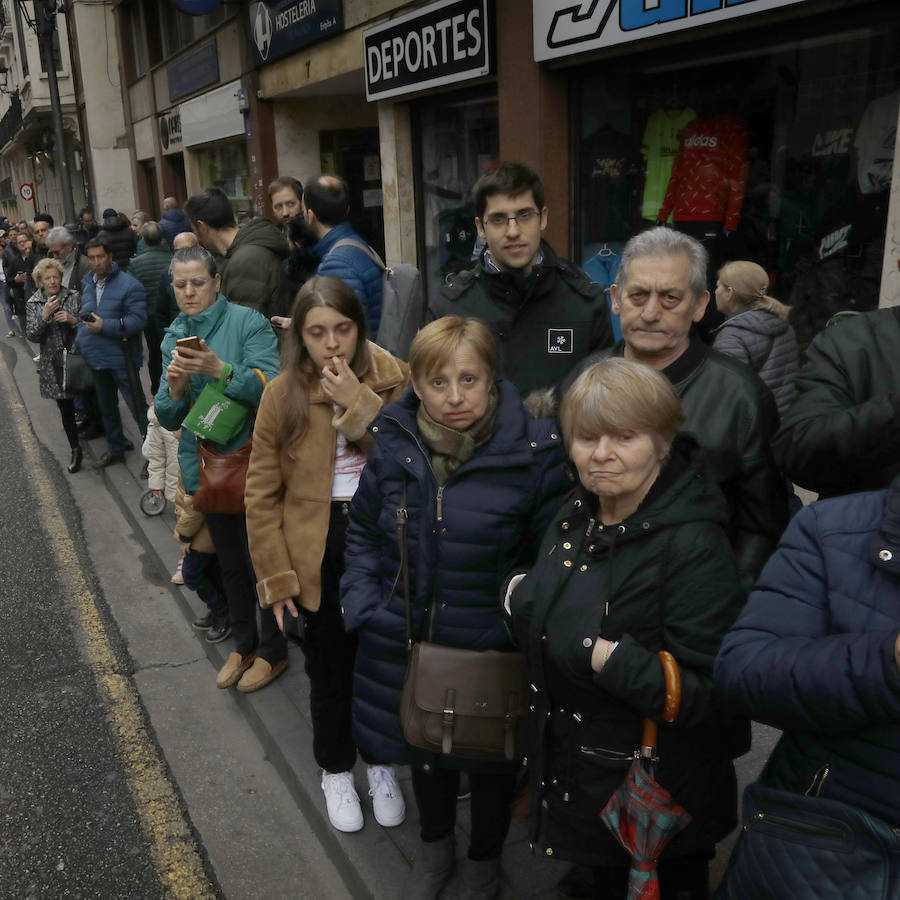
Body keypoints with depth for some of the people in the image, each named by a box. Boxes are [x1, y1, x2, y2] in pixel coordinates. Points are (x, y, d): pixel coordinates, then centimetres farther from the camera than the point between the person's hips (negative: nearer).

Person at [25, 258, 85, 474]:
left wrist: (73, 320, -19)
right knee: (65, 408, 4)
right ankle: (75, 450, 15)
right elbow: (32, 336, -4)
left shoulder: (74, 297, -2)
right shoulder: (33, 304, 2)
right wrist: (44, 316, -18)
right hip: (53, 365, 1)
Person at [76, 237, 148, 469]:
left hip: (121, 358, -8)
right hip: (96, 358, 8)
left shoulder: (129, 285, -13)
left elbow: (138, 320, -21)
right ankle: (116, 449, 34)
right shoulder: (88, 285, 11)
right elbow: (83, 317, 21)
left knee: (138, 407, -4)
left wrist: (105, 326, -24)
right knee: (107, 407, 19)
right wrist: (80, 345, 9)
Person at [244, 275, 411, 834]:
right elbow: (262, 494, -4)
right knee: (330, 666, 14)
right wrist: (276, 576, -7)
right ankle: (336, 770, 39)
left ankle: (382, 763, 40)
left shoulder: (393, 379, -5)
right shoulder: (283, 394, -6)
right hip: (319, 551, 0)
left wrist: (358, 404, -24)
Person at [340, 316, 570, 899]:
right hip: (405, 646, 4)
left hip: (494, 653, -3)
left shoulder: (534, 454, -19)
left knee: (491, 763, 20)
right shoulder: (392, 446, -7)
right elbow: (363, 531, 7)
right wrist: (363, 605, -2)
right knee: (423, 749, 25)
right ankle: (435, 849, 56)